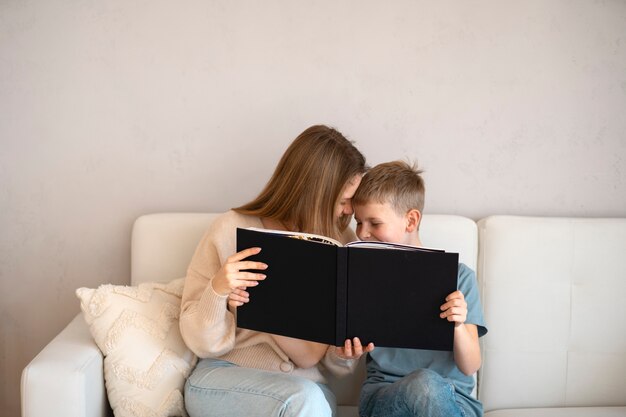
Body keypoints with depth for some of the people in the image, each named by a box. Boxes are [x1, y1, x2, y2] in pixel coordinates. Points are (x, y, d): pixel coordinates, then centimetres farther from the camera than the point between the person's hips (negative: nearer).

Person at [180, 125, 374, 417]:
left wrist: (342, 355, -14)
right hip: (223, 378, -2)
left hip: (303, 384, 2)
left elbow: (321, 357, 9)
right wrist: (218, 291, -24)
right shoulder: (232, 231, -7)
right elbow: (203, 343, -5)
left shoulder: (343, 244, 2)